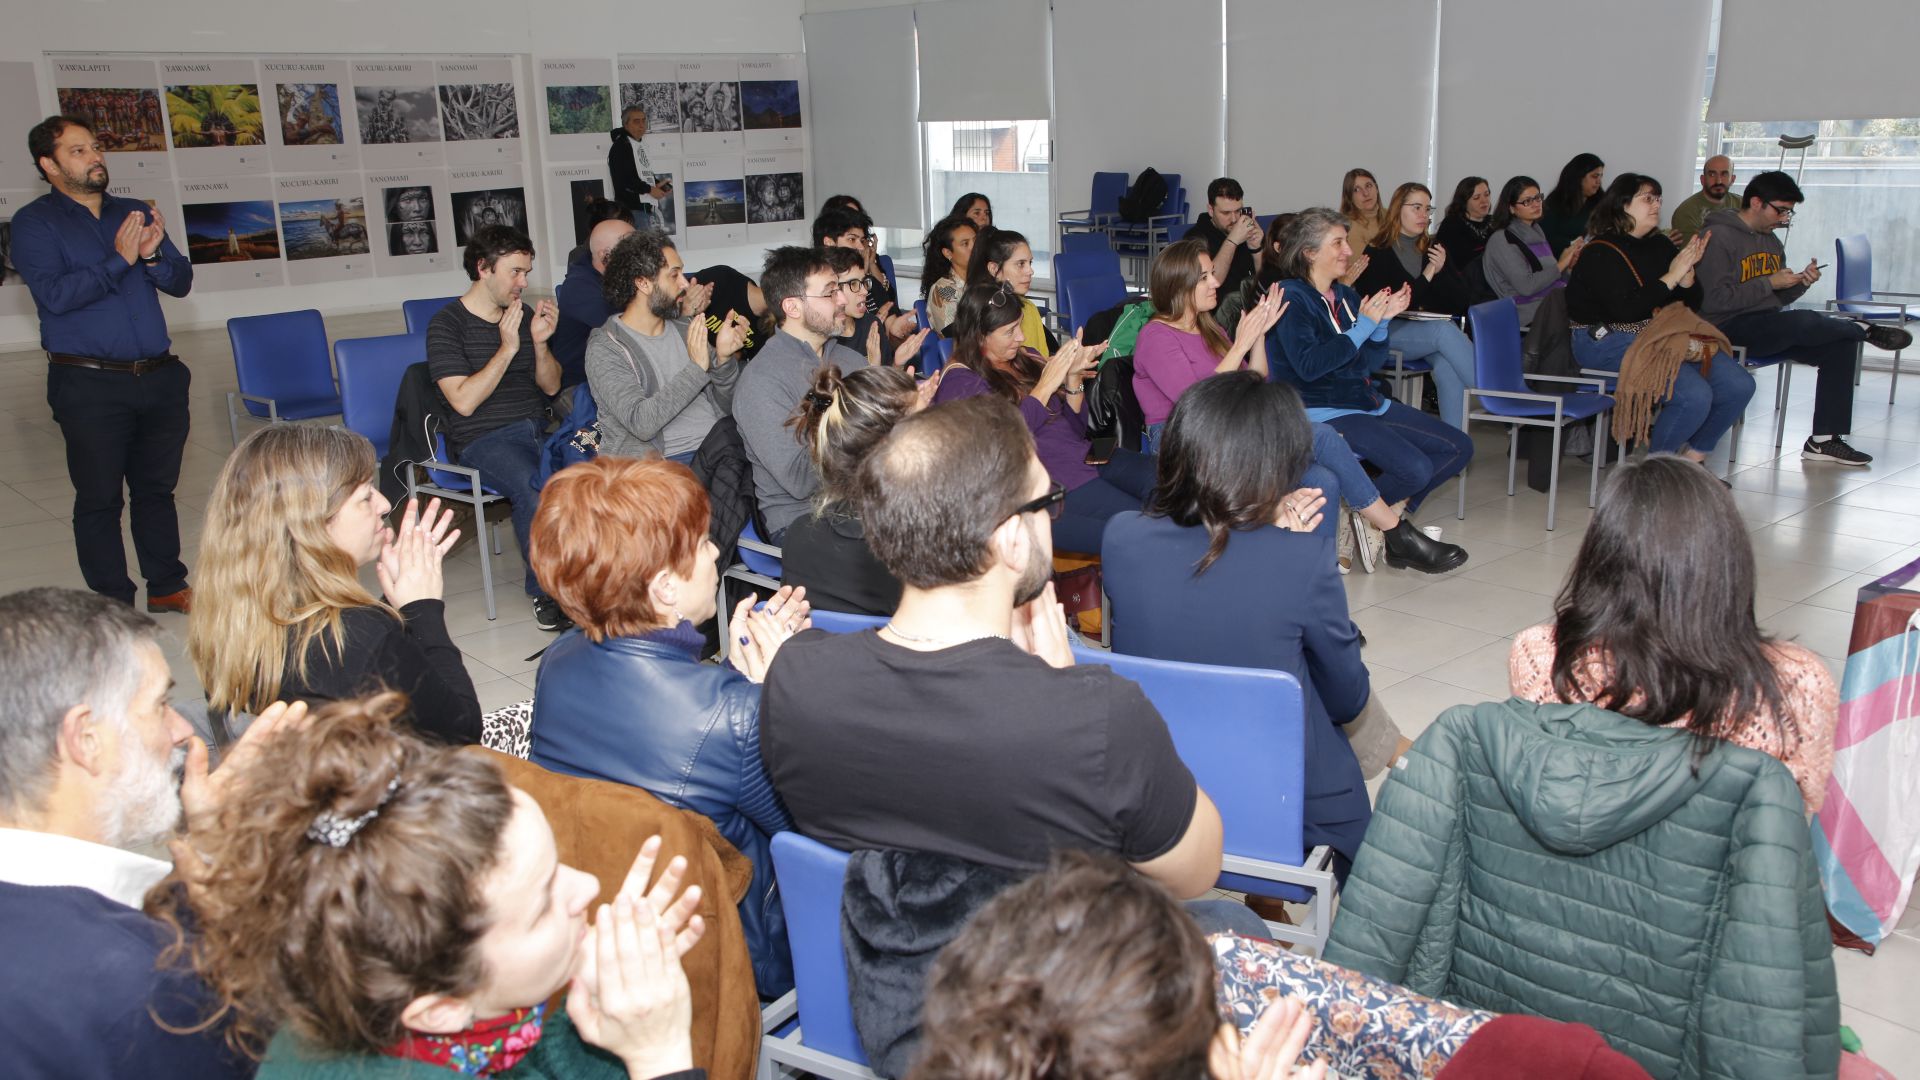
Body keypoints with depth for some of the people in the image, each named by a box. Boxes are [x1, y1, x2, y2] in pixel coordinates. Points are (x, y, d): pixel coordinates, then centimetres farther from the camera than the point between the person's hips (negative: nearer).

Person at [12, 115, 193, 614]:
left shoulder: (135, 213, 13)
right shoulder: (34, 223, -1)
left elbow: (181, 282, 8)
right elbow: (54, 294, -14)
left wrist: (153, 256, -12)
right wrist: (120, 261, -16)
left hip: (159, 377, 4)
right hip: (89, 385, -4)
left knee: (157, 488, 13)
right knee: (99, 498, 2)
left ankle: (167, 586, 25)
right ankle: (113, 602, 12)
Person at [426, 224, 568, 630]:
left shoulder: (525, 315, 16)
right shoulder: (447, 324, -1)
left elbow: (551, 387, 14)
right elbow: (464, 401, -11)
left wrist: (540, 342, -4)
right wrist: (507, 349, -16)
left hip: (537, 428, 5)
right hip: (482, 438, -5)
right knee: (535, 490, -36)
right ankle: (546, 592, -18)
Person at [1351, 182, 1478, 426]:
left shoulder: (1435, 249, 17)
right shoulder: (1377, 253, 0)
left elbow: (1460, 303, 11)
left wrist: (1440, 272, -7)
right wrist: (1426, 276, -9)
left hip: (1432, 328, 4)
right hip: (1390, 334, -4)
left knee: (1448, 367, -32)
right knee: (1444, 331, -34)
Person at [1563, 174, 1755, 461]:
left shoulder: (1660, 245, 14)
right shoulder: (1600, 254, -8)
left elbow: (1691, 304, 15)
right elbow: (1625, 311, -21)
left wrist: (1688, 269, -4)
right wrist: (1671, 276, -15)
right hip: (1608, 342, -8)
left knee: (1739, 385, -5)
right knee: (1695, 396, -26)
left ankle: (1693, 458, 11)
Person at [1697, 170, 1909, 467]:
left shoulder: (1771, 242, 18)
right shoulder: (1719, 237, -9)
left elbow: (1778, 299, 18)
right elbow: (1715, 300, -20)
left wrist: (1800, 283, -2)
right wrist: (1769, 283, -16)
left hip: (1769, 328, 9)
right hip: (1730, 330, -9)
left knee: (1840, 344, -8)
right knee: (1803, 322, -33)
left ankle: (1824, 439, -7)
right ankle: (1867, 331, -2)